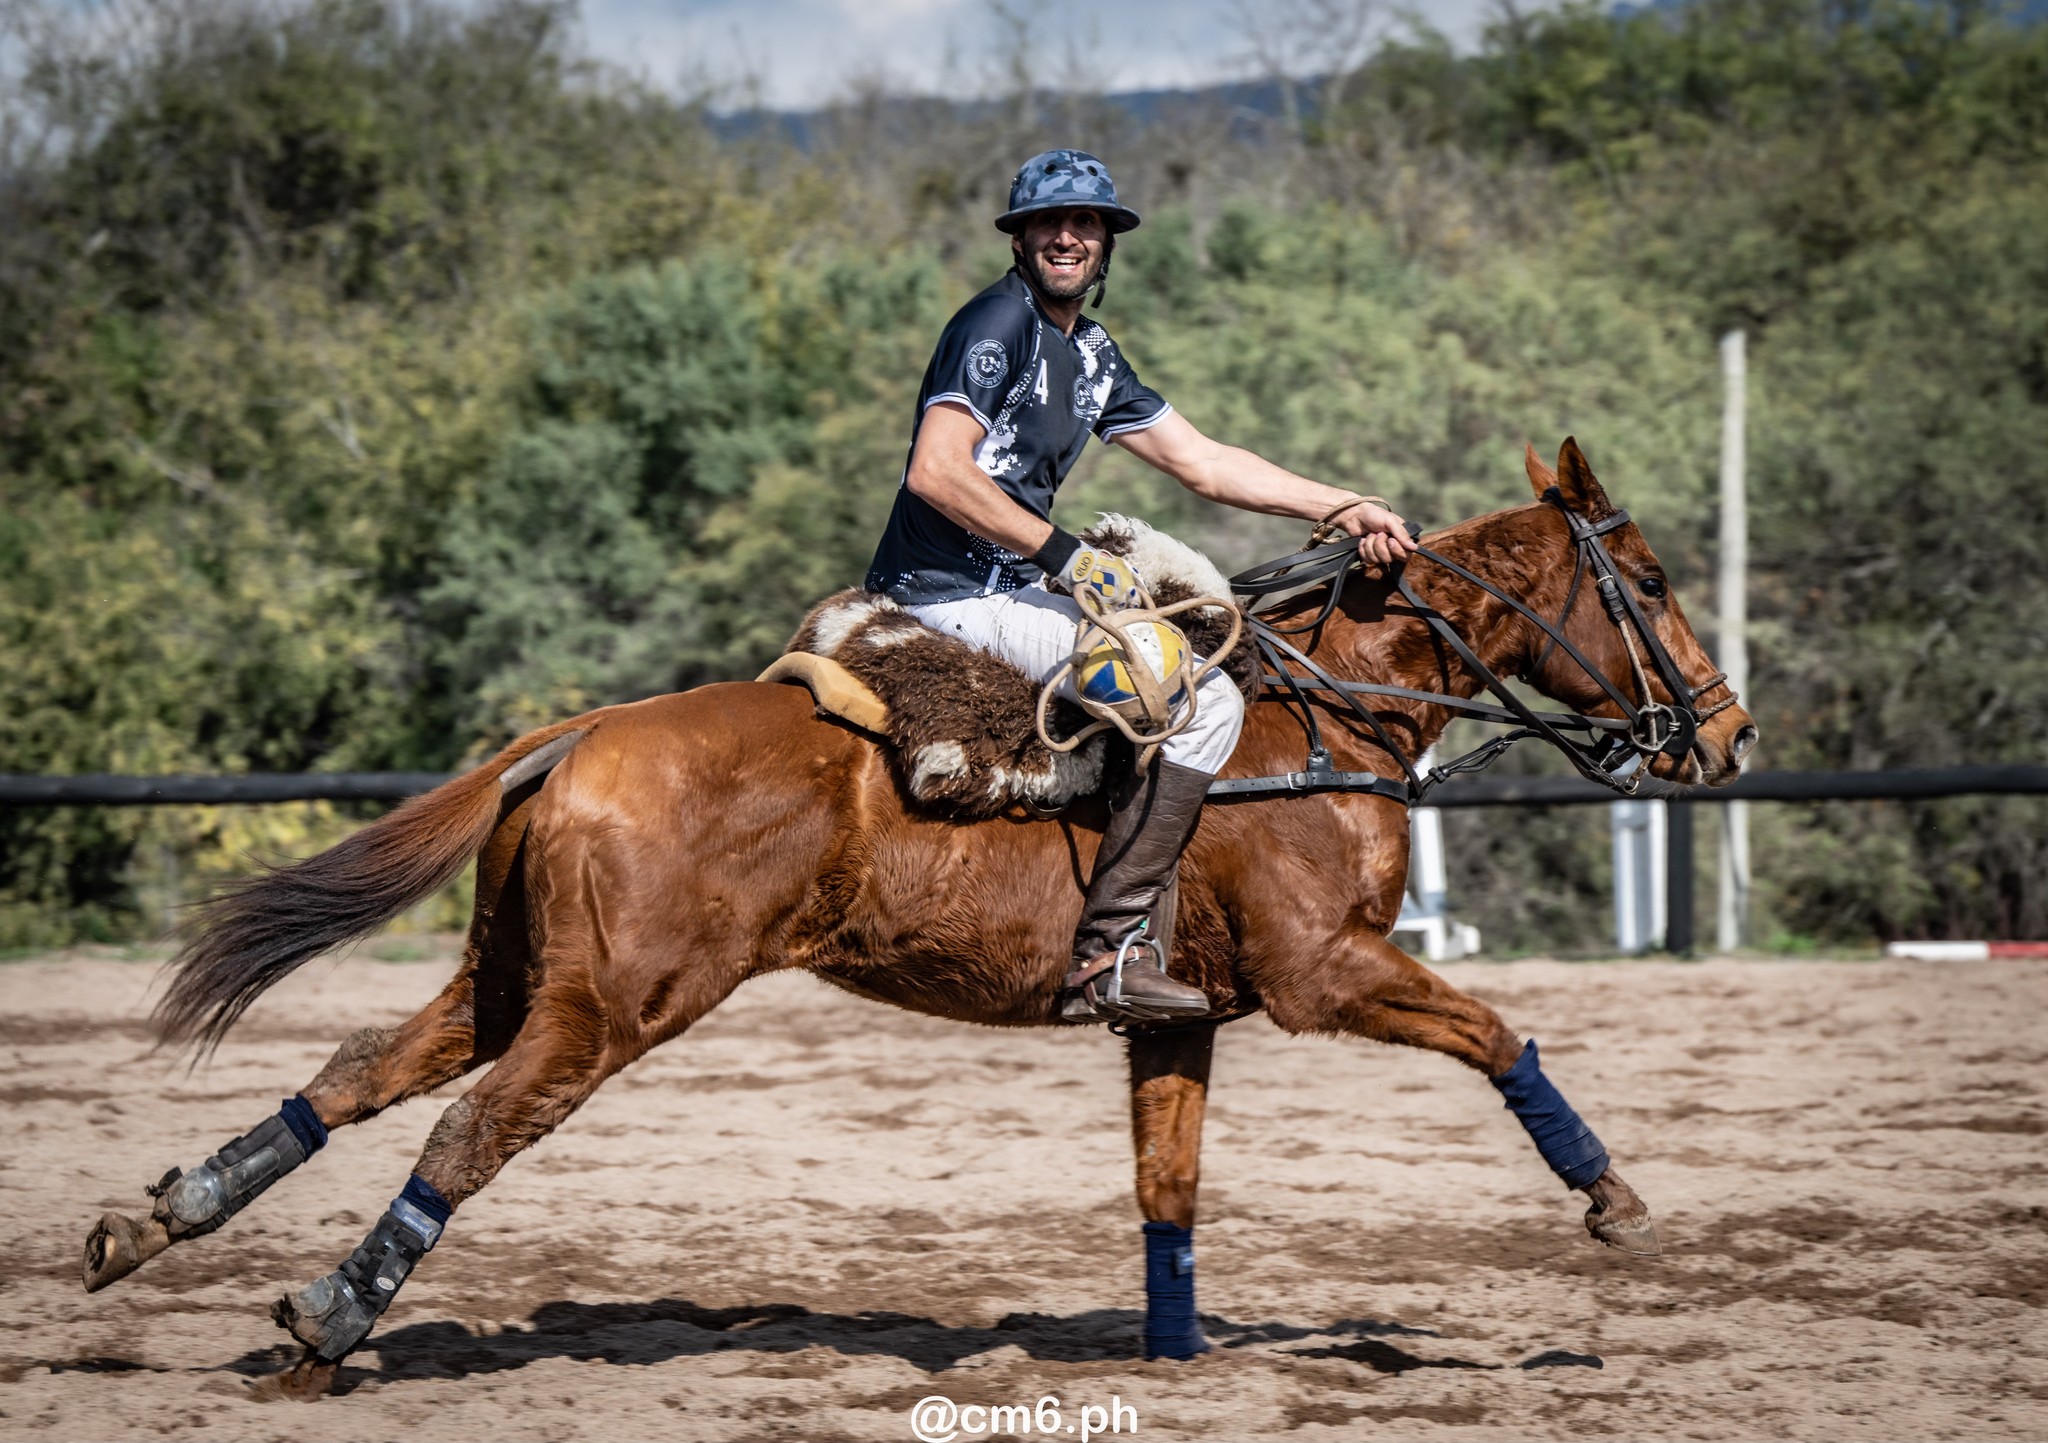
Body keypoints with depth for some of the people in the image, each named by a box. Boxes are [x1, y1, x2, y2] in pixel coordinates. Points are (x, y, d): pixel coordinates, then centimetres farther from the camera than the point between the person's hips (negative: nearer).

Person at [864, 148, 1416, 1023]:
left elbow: (1203, 463, 20)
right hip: (956, 596, -10)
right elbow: (936, 472, -21)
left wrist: (1345, 511, 13)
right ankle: (1110, 952, -20)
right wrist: (1065, 557, -20)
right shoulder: (998, 322, -10)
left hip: (1006, 587, 10)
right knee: (1206, 700, -16)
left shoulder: (1090, 354, 19)